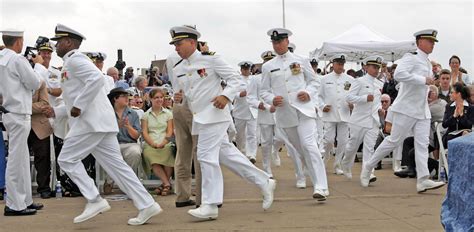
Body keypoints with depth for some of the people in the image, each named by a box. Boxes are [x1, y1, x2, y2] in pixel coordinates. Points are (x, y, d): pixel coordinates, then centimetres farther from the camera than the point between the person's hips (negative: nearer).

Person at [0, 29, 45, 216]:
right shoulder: (17, 60, -15)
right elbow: (35, 83, -10)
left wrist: (34, 65, 15)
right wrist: (38, 65, 5)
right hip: (19, 114, -9)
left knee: (22, 159, 15)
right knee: (16, 159, -5)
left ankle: (24, 200, 22)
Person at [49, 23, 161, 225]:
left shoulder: (74, 59, -7)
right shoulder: (72, 62, 25)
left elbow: (97, 78, -25)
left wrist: (78, 106, -21)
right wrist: (55, 111, 26)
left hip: (90, 122, -9)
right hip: (99, 122, 9)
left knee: (67, 159, -2)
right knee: (114, 164, 5)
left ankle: (94, 200, -4)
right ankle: (146, 205, 2)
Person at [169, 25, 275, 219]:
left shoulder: (210, 59, -8)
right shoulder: (177, 70, 11)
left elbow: (234, 78, -6)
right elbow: (180, 93, 20)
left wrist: (226, 96, -22)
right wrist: (177, 97, -3)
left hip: (214, 114, -7)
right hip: (199, 118, 8)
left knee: (206, 155, -13)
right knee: (226, 154, 11)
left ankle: (210, 205, -5)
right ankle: (264, 182, 23)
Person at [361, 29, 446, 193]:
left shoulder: (427, 63, 18)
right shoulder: (411, 57, -11)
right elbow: (399, 74, -27)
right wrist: (423, 80, -24)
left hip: (422, 110, 8)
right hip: (407, 108, -8)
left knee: (422, 143, -1)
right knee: (394, 140, -3)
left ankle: (423, 180, -6)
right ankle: (368, 167, 12)